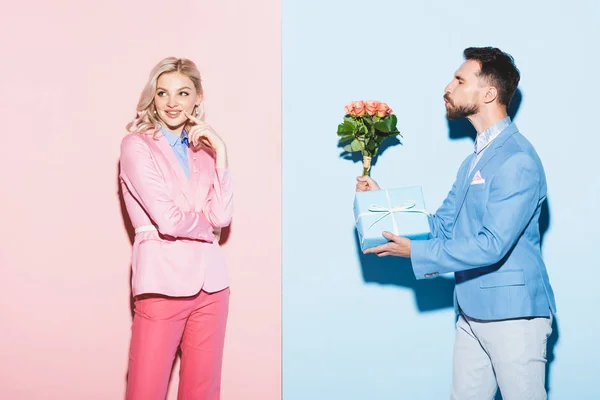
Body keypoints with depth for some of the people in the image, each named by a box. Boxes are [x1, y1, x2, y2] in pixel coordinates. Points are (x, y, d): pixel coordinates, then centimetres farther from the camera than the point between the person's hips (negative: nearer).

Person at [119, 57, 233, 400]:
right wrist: (207, 224, 5)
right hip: (163, 282, -5)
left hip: (211, 282, 5)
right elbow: (168, 219, -12)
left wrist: (220, 153, -2)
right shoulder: (137, 145, -2)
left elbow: (222, 217, -1)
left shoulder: (203, 149, 13)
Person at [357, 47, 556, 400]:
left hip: (512, 314, -9)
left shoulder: (517, 160, -17)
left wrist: (415, 252, -16)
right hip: (472, 311, 9)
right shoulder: (475, 160, 14)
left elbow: (491, 245, -22)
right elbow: (441, 225, 14)